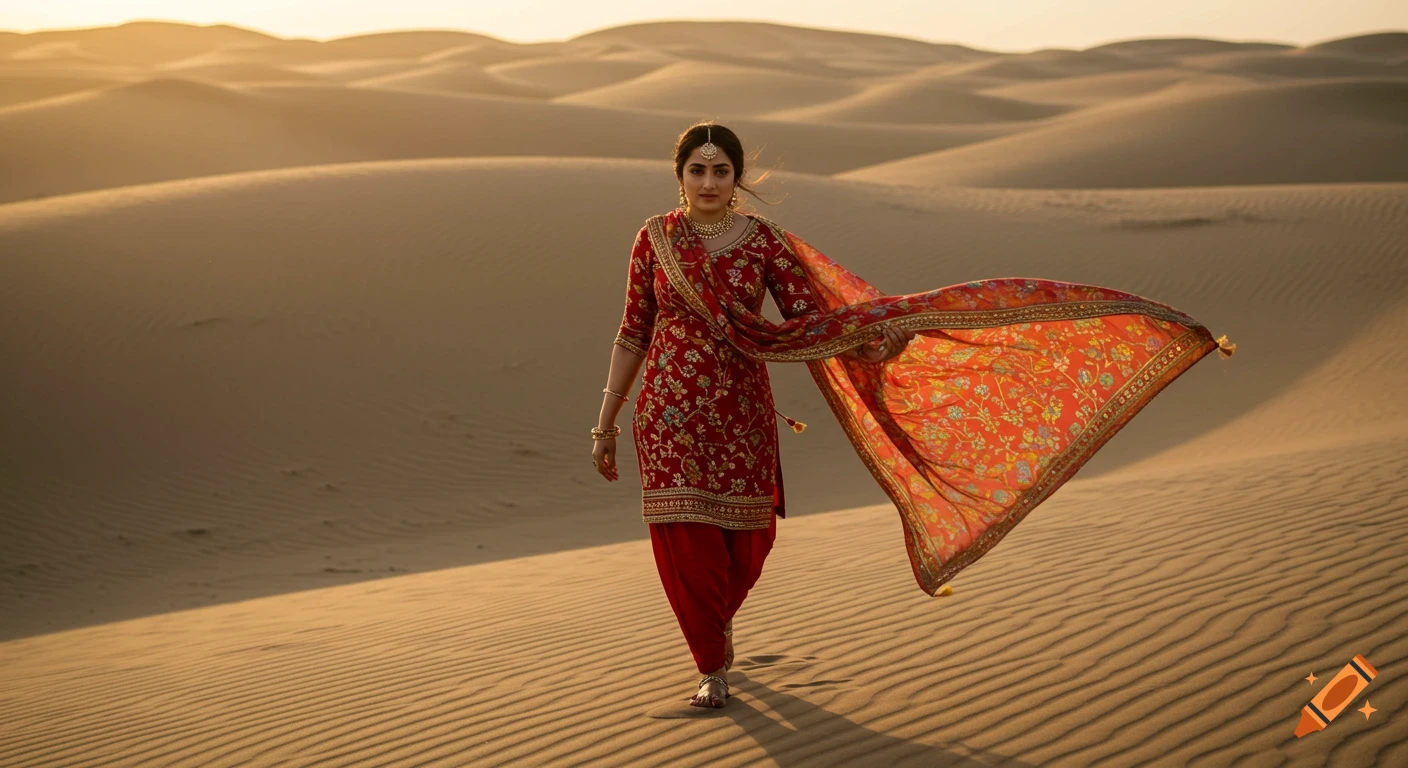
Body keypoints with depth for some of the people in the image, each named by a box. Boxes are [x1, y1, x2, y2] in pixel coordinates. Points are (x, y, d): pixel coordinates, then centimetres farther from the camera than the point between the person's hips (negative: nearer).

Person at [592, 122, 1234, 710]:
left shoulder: (764, 241, -2)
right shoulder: (655, 238, 0)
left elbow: (813, 324, -5)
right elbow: (633, 335, 5)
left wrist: (869, 332, -25)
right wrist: (605, 424, 4)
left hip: (741, 413, 1)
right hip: (670, 414, 0)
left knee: (743, 545, 8)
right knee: (685, 542, -3)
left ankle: (714, 617, 44)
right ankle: (713, 666, 21)